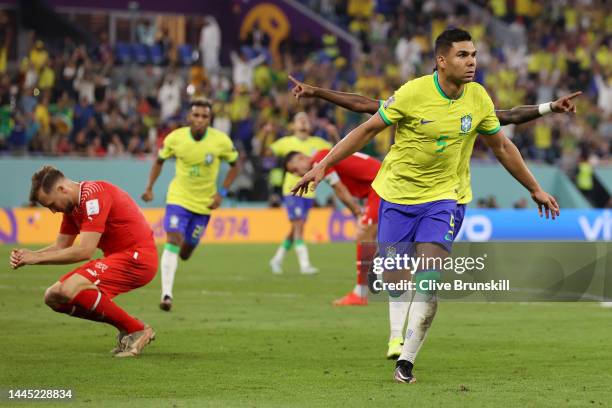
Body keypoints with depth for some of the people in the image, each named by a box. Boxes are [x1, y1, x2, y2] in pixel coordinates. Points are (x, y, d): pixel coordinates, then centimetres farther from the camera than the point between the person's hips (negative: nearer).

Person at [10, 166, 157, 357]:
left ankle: (136, 330, -13)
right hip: (118, 257, 10)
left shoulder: (93, 195, -19)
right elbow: (60, 247, 15)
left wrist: (38, 258, -18)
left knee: (69, 290, -25)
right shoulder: (72, 205, 11)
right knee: (54, 297, 5)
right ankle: (126, 328, 7)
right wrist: (26, 256, -4)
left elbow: (85, 251, -24)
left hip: (137, 258, -10)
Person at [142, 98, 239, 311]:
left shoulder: (221, 141, -14)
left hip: (204, 203, 1)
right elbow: (159, 160, 7)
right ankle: (166, 295, -20)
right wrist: (149, 187, 0)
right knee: (173, 241, -19)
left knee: (185, 253, 9)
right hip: (178, 197, -1)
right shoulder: (175, 138, -12)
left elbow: (234, 165, 2)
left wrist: (221, 193, -6)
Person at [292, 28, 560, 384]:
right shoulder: (413, 93, -16)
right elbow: (368, 130, -7)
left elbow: (502, 147, 12)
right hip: (397, 194, -1)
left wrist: (536, 189, 18)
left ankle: (406, 361, -11)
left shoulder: (479, 99, -4)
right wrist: (323, 165, -10)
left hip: (442, 197, 1)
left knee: (430, 279, -15)